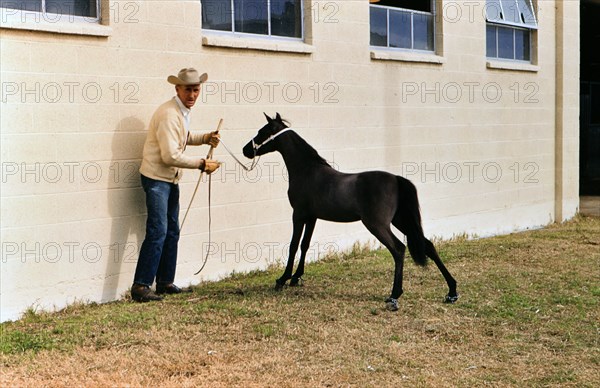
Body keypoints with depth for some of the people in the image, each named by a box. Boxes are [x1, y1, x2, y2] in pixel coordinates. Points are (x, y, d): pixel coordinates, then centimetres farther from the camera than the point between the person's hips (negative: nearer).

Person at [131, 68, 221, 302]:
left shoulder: (183, 112, 8)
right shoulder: (169, 114, -22)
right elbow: (170, 156, -26)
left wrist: (205, 138, 9)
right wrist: (202, 164, -19)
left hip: (171, 179, 10)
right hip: (156, 178, -10)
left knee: (172, 232, 13)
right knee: (157, 231, -14)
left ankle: (165, 282, 21)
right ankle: (141, 286, -13)